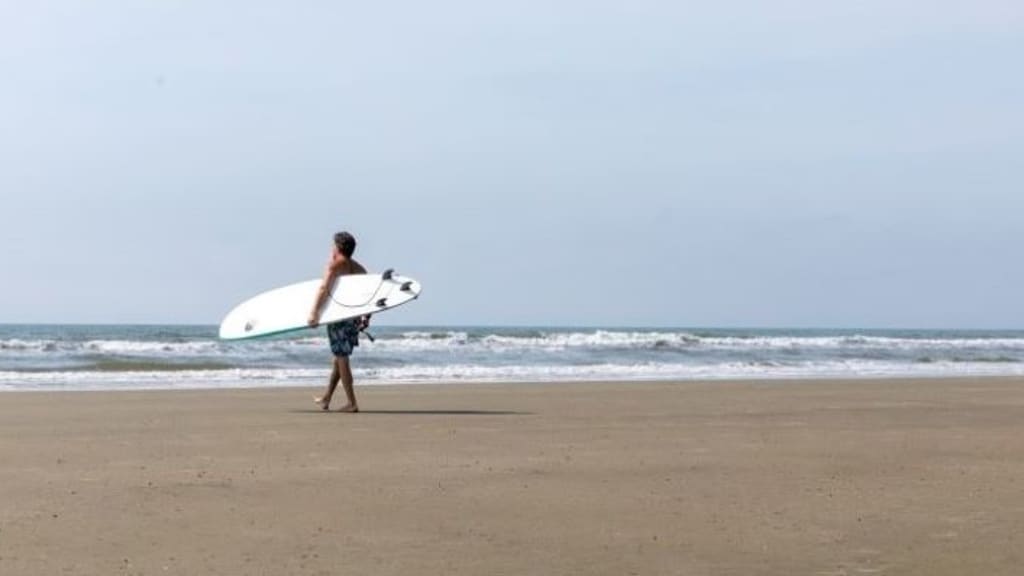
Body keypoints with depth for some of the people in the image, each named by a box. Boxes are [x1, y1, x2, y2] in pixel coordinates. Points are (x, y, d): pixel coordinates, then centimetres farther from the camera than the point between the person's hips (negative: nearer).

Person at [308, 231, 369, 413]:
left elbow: (324, 289, -15)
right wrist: (367, 317, 16)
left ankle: (352, 403, -4)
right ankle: (326, 398, 27)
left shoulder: (334, 265, -5)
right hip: (354, 316, 7)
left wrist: (314, 313, -20)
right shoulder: (359, 269, 14)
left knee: (342, 359, -2)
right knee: (339, 357, 18)